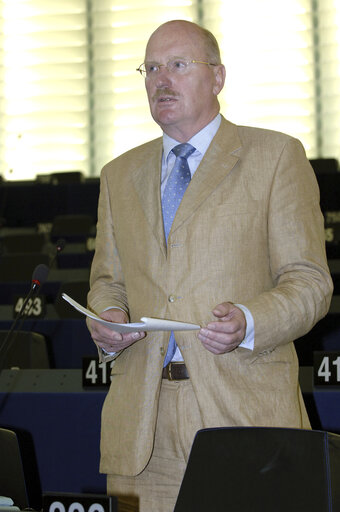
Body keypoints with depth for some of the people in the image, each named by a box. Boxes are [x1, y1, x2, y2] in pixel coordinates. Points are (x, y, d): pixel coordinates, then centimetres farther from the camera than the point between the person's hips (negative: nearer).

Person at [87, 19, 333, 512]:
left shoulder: (276, 157, 5)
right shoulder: (120, 175, 19)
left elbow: (309, 283, 0)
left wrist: (248, 323, -19)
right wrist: (107, 320, 0)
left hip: (244, 404, -3)